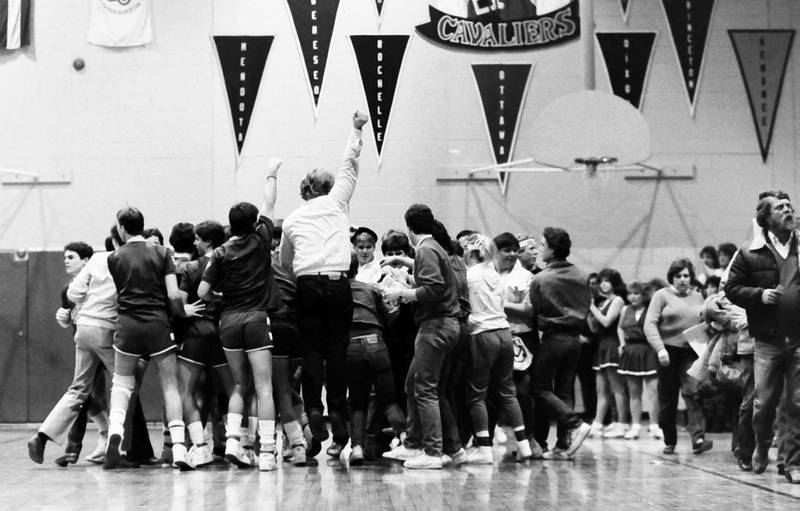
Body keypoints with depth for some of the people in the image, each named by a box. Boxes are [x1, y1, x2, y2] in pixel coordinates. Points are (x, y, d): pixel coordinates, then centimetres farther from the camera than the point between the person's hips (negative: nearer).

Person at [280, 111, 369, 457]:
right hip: (338, 283, -1)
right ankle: (339, 426, -2)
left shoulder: (291, 219, 15)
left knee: (312, 350, 4)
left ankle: (313, 408, -13)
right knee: (337, 351, 0)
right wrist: (356, 131, 28)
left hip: (307, 285, 1)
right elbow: (349, 166, 19)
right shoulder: (336, 202, 10)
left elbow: (284, 262, 20)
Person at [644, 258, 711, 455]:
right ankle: (669, 441, 17)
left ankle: (698, 438, -24)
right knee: (668, 400, 5)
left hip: (691, 353, 1)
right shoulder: (662, 295, 2)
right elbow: (650, 324, -6)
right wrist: (660, 349, -18)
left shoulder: (697, 297, 13)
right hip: (669, 352, -1)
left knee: (693, 393, -15)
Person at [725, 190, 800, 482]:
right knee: (764, 403, 3)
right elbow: (732, 289, 4)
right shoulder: (750, 255, 2)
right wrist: (760, 294, -11)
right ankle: (762, 447, 30)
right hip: (767, 341, -1)